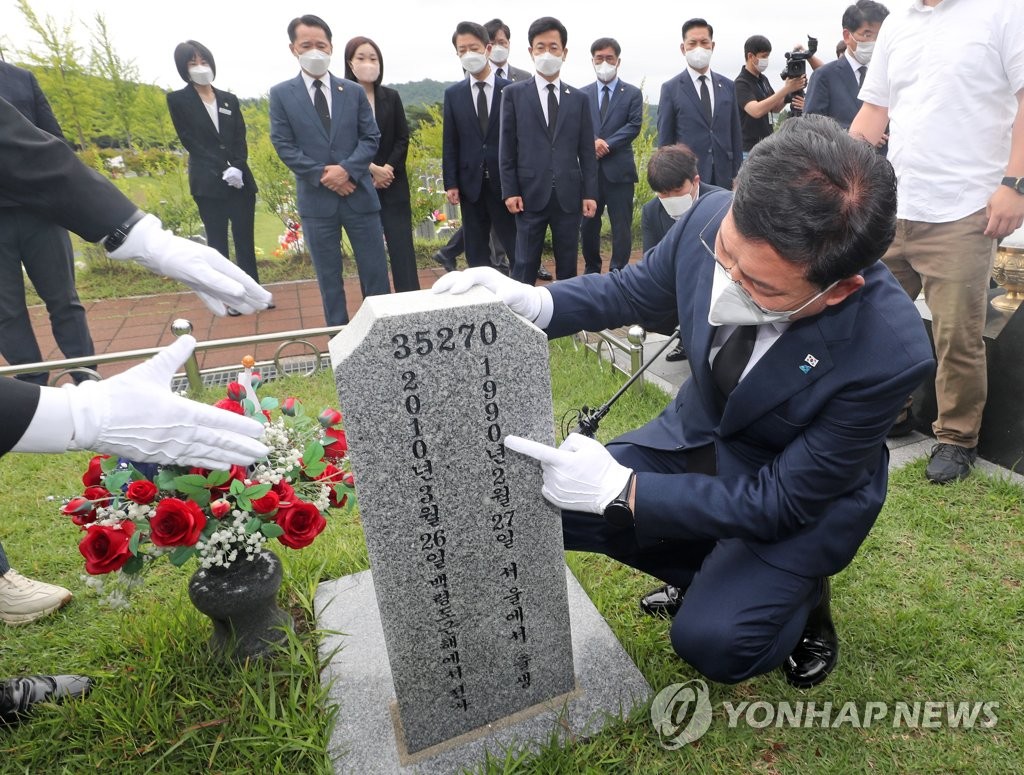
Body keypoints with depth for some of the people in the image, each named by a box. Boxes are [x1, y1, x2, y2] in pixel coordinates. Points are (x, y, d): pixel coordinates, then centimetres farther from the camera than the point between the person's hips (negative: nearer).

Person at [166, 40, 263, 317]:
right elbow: (190, 142, -3)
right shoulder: (178, 100, 3)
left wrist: (238, 168, -12)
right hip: (208, 183, -3)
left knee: (245, 239, 4)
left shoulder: (229, 100, 13)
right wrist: (224, 169, -14)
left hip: (241, 179, 3)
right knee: (217, 242, 1)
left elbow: (241, 140, 6)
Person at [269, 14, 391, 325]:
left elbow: (370, 138, 3)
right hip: (316, 199, -1)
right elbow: (283, 145, -2)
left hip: (359, 194, 1)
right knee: (328, 276, 7)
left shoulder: (354, 91, 9)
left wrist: (346, 170, -13)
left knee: (375, 271, 5)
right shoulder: (281, 94, 4)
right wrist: (322, 175, -13)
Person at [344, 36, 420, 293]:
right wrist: (371, 169, -15)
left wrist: (387, 169, -9)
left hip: (393, 185, 2)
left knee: (402, 248, -3)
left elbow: (403, 139, 5)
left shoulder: (391, 97, 9)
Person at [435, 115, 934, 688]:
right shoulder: (713, 219, -23)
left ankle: (802, 592, 14)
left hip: (804, 490, -4)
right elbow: (636, 291, -3)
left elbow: (784, 500, -26)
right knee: (540, 503, -4)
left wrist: (622, 490, -33)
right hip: (699, 434, 5)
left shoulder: (891, 353, -34)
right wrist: (537, 303, -22)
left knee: (712, 641, -22)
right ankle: (706, 568, 16)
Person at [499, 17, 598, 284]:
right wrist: (510, 191, -6)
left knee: (568, 264, 9)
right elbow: (507, 148, 2)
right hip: (530, 194, -2)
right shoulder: (514, 94, 5)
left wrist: (590, 193, 2)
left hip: (569, 195, 2)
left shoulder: (579, 99, 11)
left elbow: (587, 151, 9)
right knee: (525, 265, 0)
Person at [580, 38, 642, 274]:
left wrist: (606, 145, -14)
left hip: (619, 169, -2)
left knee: (622, 226, 0)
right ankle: (591, 270, 22)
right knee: (588, 224, 7)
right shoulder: (583, 94, 12)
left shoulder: (632, 93, 7)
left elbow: (634, 126, -4)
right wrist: (594, 141, -17)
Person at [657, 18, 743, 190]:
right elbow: (665, 140, 0)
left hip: (723, 176, 3)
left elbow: (735, 135, 12)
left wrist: (737, 177, 6)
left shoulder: (727, 86, 12)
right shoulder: (671, 89, 1)